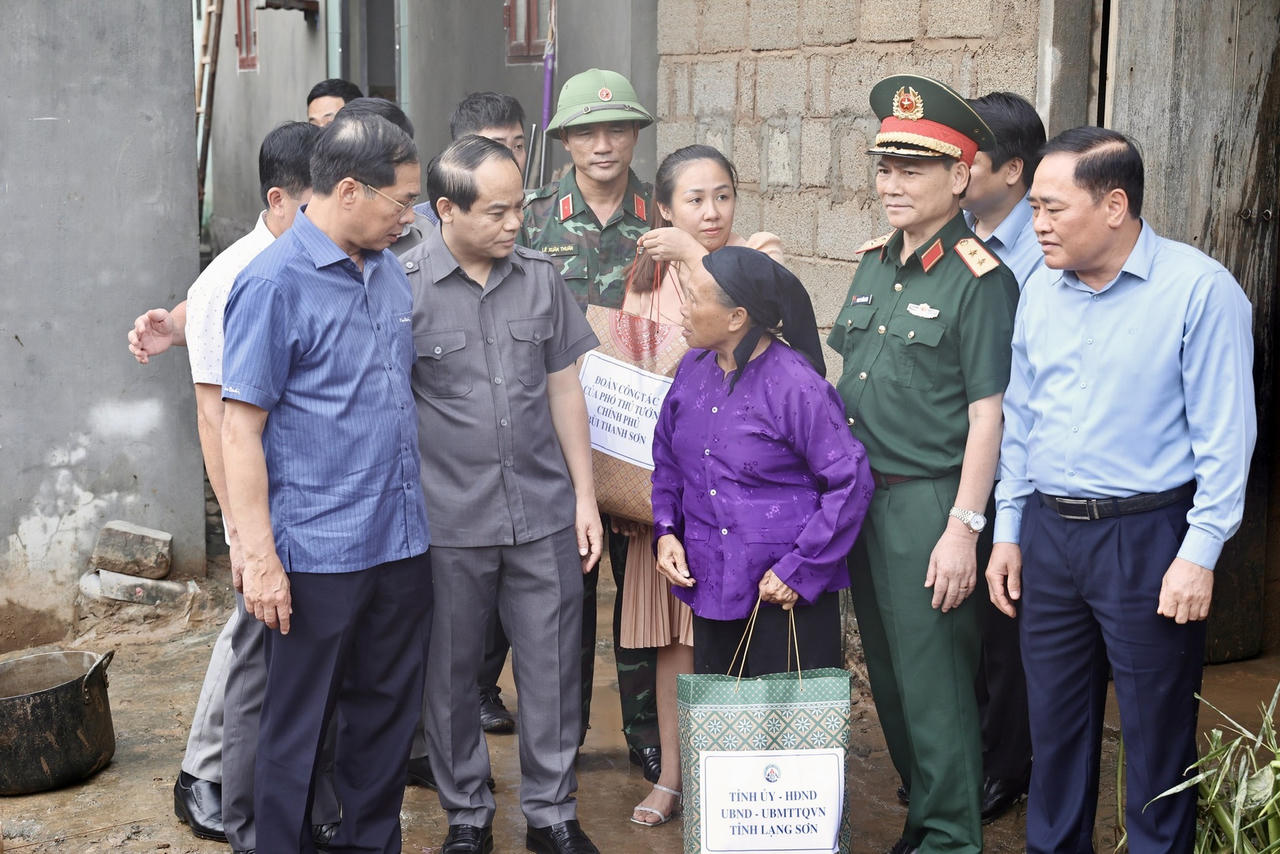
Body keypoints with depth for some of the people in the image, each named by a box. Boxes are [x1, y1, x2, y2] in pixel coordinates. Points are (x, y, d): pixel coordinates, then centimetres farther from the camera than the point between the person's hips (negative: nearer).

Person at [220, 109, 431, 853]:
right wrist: (260, 559, -15)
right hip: (318, 556, -6)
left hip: (402, 541, 7)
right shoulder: (275, 282, -12)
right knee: (300, 727, 7)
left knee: (388, 716, 16)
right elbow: (242, 429, -12)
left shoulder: (390, 270, 9)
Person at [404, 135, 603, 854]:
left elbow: (564, 387, 9)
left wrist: (585, 495, 7)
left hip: (545, 513, 3)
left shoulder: (542, 277, 4)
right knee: (452, 673, 11)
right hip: (448, 522, -2)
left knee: (553, 667, 7)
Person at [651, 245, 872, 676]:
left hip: (789, 594, -6)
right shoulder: (693, 370, 4)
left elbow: (851, 483, -14)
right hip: (709, 586, 6)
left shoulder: (795, 386, -16)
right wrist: (666, 531, 2)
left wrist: (800, 571, -14)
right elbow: (667, 459, 17)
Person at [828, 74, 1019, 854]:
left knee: (934, 680, 1)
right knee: (888, 671, 17)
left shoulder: (980, 279, -12)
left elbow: (987, 415, -15)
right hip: (861, 495, 8)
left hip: (929, 500, -7)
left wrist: (963, 529, -18)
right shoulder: (876, 263, 9)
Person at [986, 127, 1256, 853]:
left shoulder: (1199, 289, -12)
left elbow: (1224, 433, -12)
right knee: (1055, 721, 16)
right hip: (1048, 532, 6)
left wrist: (1200, 554, -15)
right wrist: (1008, 531, 11)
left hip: (1147, 538, -5)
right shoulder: (1041, 289, 7)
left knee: (1157, 735, 7)